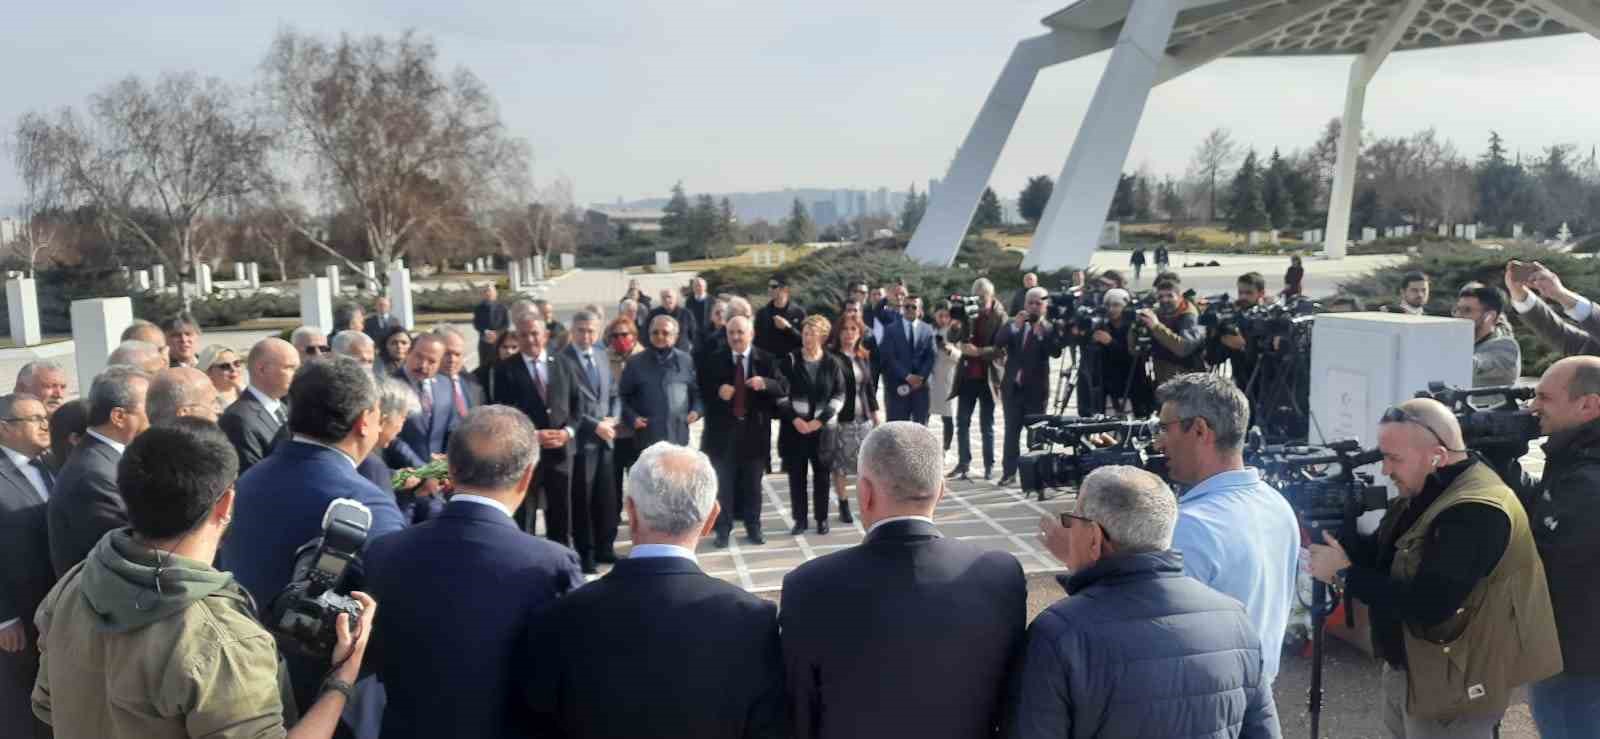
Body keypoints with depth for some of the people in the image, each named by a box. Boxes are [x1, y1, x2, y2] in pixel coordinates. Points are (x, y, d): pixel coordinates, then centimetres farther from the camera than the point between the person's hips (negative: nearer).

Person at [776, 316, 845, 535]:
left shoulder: (831, 363, 2)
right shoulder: (789, 360, -1)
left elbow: (839, 396, 1)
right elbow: (780, 393, -3)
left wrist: (820, 420, -9)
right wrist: (794, 418, -12)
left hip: (823, 427, 0)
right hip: (794, 426, 0)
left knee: (821, 473, 6)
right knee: (796, 474, 3)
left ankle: (822, 518, 17)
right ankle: (799, 519, 13)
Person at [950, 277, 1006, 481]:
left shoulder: (1000, 317, -6)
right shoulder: (969, 315, 8)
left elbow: (1002, 349, -14)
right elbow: (957, 338, 8)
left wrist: (978, 351, -24)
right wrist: (960, 344, -13)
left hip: (987, 378, -4)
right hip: (967, 376, 4)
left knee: (986, 425, 5)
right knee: (962, 422, 5)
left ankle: (989, 466, 14)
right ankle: (963, 464, 13)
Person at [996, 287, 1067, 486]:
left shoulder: (1050, 328, -2)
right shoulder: (1013, 324, 8)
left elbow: (1056, 352, -18)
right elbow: (998, 342, -9)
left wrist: (1041, 333, -29)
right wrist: (1015, 325, -21)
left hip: (1036, 388, -3)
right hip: (1013, 386, 3)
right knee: (1011, 430, 7)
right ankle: (1009, 471, 13)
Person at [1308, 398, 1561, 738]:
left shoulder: (1476, 511, -27)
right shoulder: (1428, 490, 5)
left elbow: (1428, 605, -32)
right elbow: (1392, 554, 11)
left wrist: (1345, 574, -24)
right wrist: (1333, 539, -6)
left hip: (1449, 688, -9)